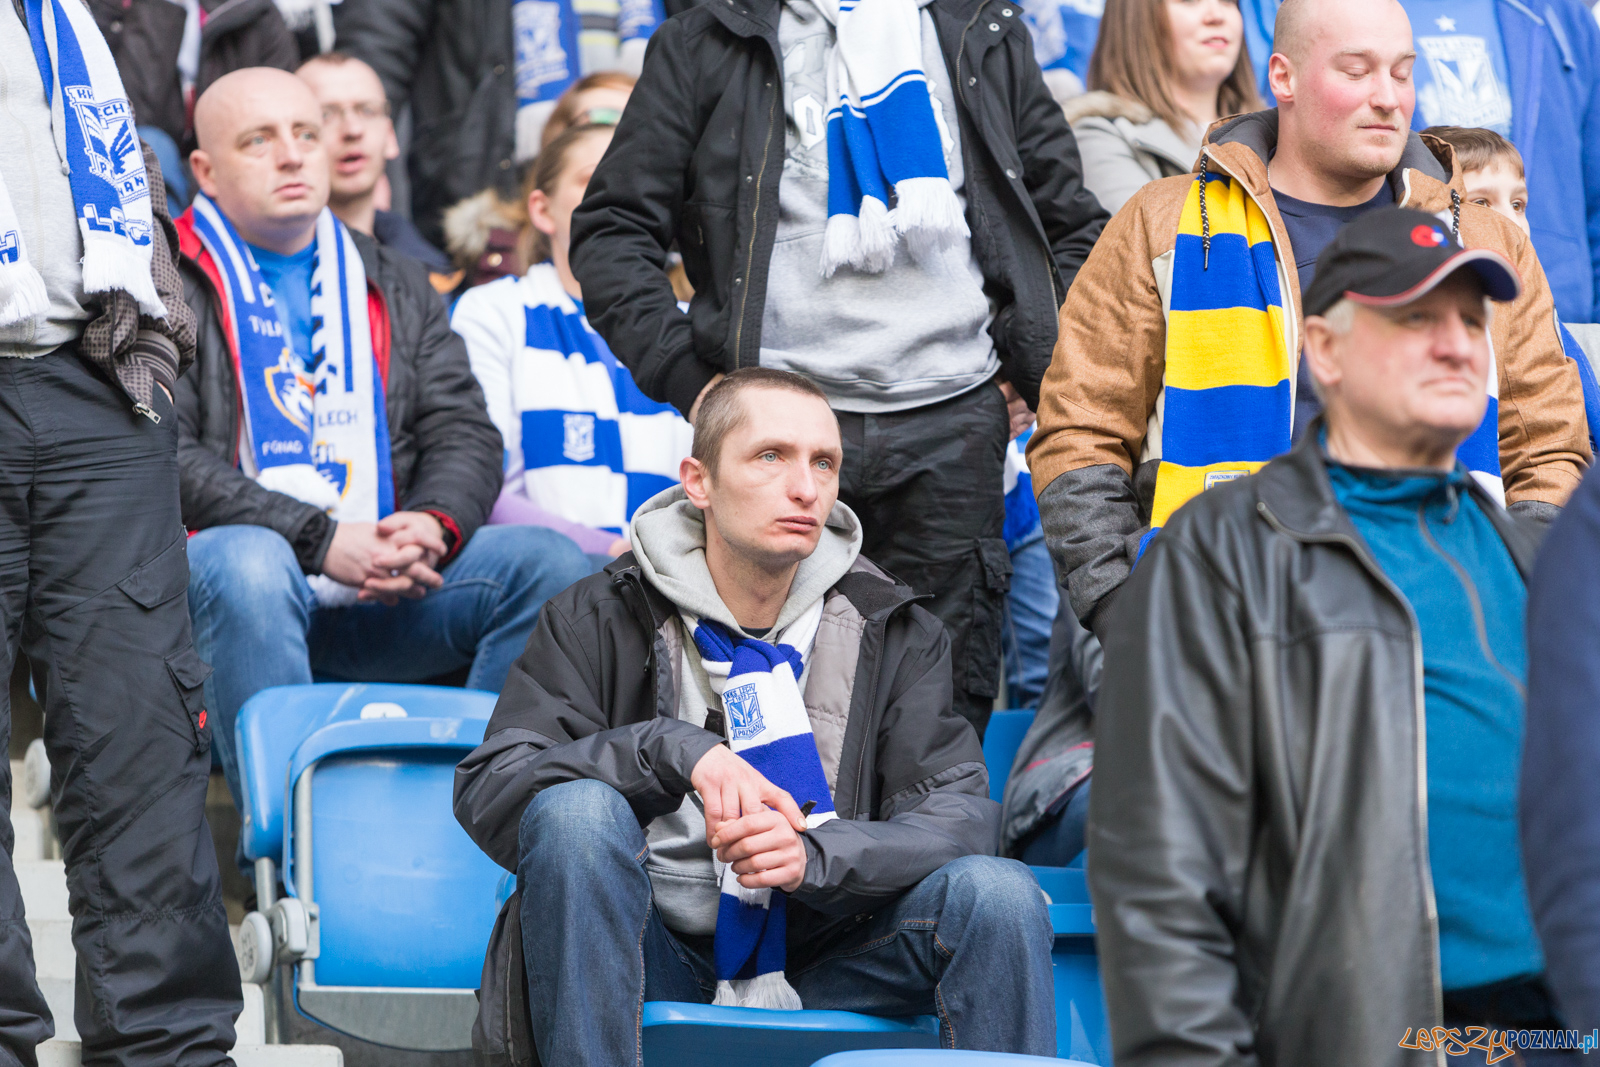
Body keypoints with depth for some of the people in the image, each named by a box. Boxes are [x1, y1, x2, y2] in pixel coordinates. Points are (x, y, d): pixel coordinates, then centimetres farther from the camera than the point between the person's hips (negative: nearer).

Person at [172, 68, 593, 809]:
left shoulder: (398, 289, 24)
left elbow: (465, 435, 14)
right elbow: (164, 461, -7)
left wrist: (434, 526, -11)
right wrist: (322, 541, -18)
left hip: (381, 594, 5)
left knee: (552, 564, -17)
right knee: (248, 565, -39)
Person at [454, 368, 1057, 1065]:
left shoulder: (893, 633, 5)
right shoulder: (599, 621, -1)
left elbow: (959, 812, -6)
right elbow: (485, 790, -12)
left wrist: (816, 856, -27)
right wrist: (675, 751, -27)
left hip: (816, 967, 1)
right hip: (655, 963, -1)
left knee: (997, 893, -24)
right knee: (576, 809, -31)